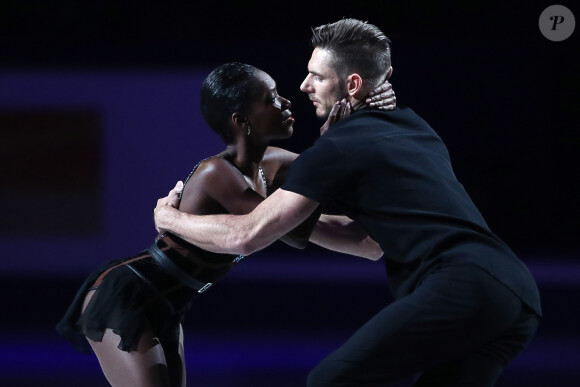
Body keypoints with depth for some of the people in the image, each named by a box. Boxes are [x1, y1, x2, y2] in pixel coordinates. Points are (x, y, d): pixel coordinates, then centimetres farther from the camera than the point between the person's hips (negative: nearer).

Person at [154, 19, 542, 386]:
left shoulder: (341, 147, 2)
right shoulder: (414, 128, 28)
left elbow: (246, 236, 3)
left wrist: (172, 218, 20)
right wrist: (293, 216, 41)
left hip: (463, 287, -9)